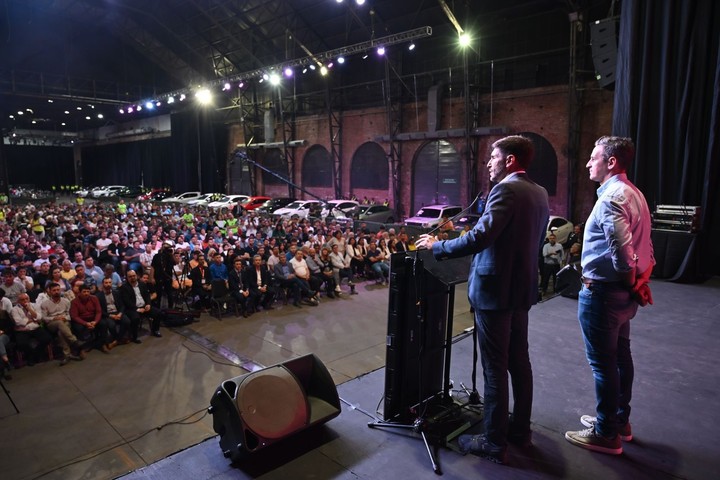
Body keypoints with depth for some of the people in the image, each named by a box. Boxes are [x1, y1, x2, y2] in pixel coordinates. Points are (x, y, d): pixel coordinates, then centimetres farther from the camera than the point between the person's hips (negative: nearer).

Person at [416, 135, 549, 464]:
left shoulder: (506, 190, -18)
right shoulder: (539, 193, 11)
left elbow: (478, 237, -27)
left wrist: (436, 246, -16)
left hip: (494, 291, -9)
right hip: (521, 289, 9)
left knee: (494, 368, 1)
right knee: (519, 362, 18)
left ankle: (494, 443, 13)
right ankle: (520, 429, 33)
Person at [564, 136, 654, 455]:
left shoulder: (611, 197, -20)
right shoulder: (634, 194, 12)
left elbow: (622, 247, -31)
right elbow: (644, 246, 15)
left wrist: (630, 280, -15)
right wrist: (640, 280, 12)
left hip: (602, 291, -10)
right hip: (623, 291, 10)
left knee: (602, 362, 1)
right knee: (620, 355, 19)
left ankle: (606, 435, 14)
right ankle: (619, 421, 35)